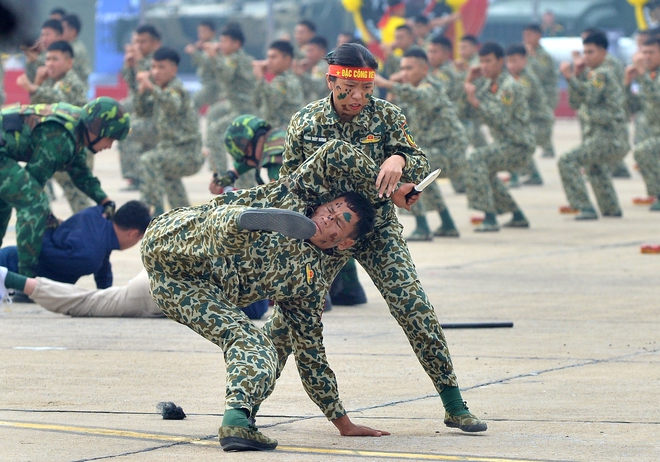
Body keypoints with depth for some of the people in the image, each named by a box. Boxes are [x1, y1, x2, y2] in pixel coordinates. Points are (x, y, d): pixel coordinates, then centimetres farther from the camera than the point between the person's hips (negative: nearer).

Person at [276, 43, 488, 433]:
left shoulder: (386, 116, -9)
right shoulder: (305, 123, -8)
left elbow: (423, 167, -11)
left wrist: (399, 159, -34)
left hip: (378, 227, 0)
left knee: (415, 308, -13)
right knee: (287, 310, -8)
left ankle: (454, 405, -5)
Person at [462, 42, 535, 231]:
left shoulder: (510, 87, -17)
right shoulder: (488, 84, 9)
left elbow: (501, 118, -28)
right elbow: (472, 112, 5)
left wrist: (475, 100, -28)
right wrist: (469, 83, -1)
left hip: (519, 146, -10)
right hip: (503, 143, 10)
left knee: (476, 160, -28)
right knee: (484, 170, 30)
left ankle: (490, 219, -29)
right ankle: (518, 216, 39)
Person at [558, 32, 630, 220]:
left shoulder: (602, 74, -11)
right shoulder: (593, 74, 18)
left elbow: (589, 96, -26)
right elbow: (575, 102, 16)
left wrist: (570, 77, -31)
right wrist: (578, 75, 6)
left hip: (608, 138, -11)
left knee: (567, 162, -21)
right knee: (594, 166, 38)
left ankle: (585, 209, -23)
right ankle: (612, 209, 49)